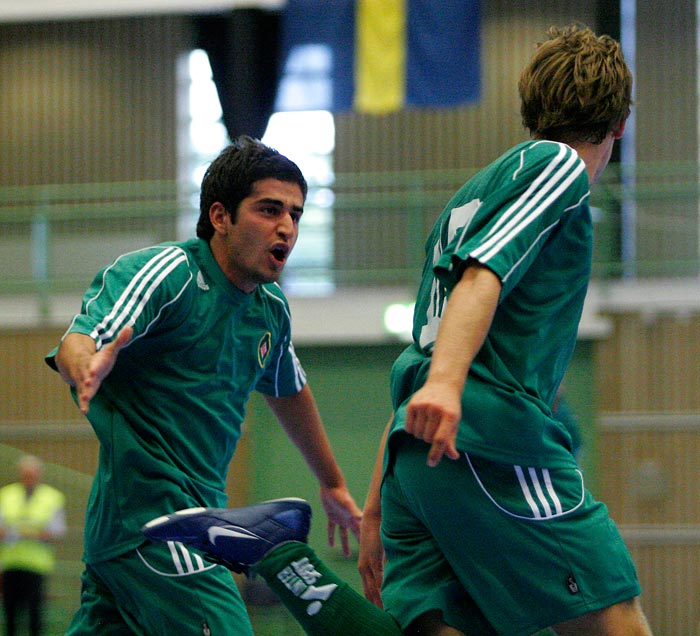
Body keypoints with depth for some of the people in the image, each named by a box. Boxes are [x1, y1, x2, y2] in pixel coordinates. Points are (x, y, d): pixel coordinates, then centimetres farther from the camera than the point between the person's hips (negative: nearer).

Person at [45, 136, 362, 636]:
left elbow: (288, 391, 33)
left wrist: (332, 484, 43)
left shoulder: (271, 309, 14)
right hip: (151, 514, -9)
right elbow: (74, 345, -25)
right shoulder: (166, 273, -12)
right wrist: (90, 368, -50)